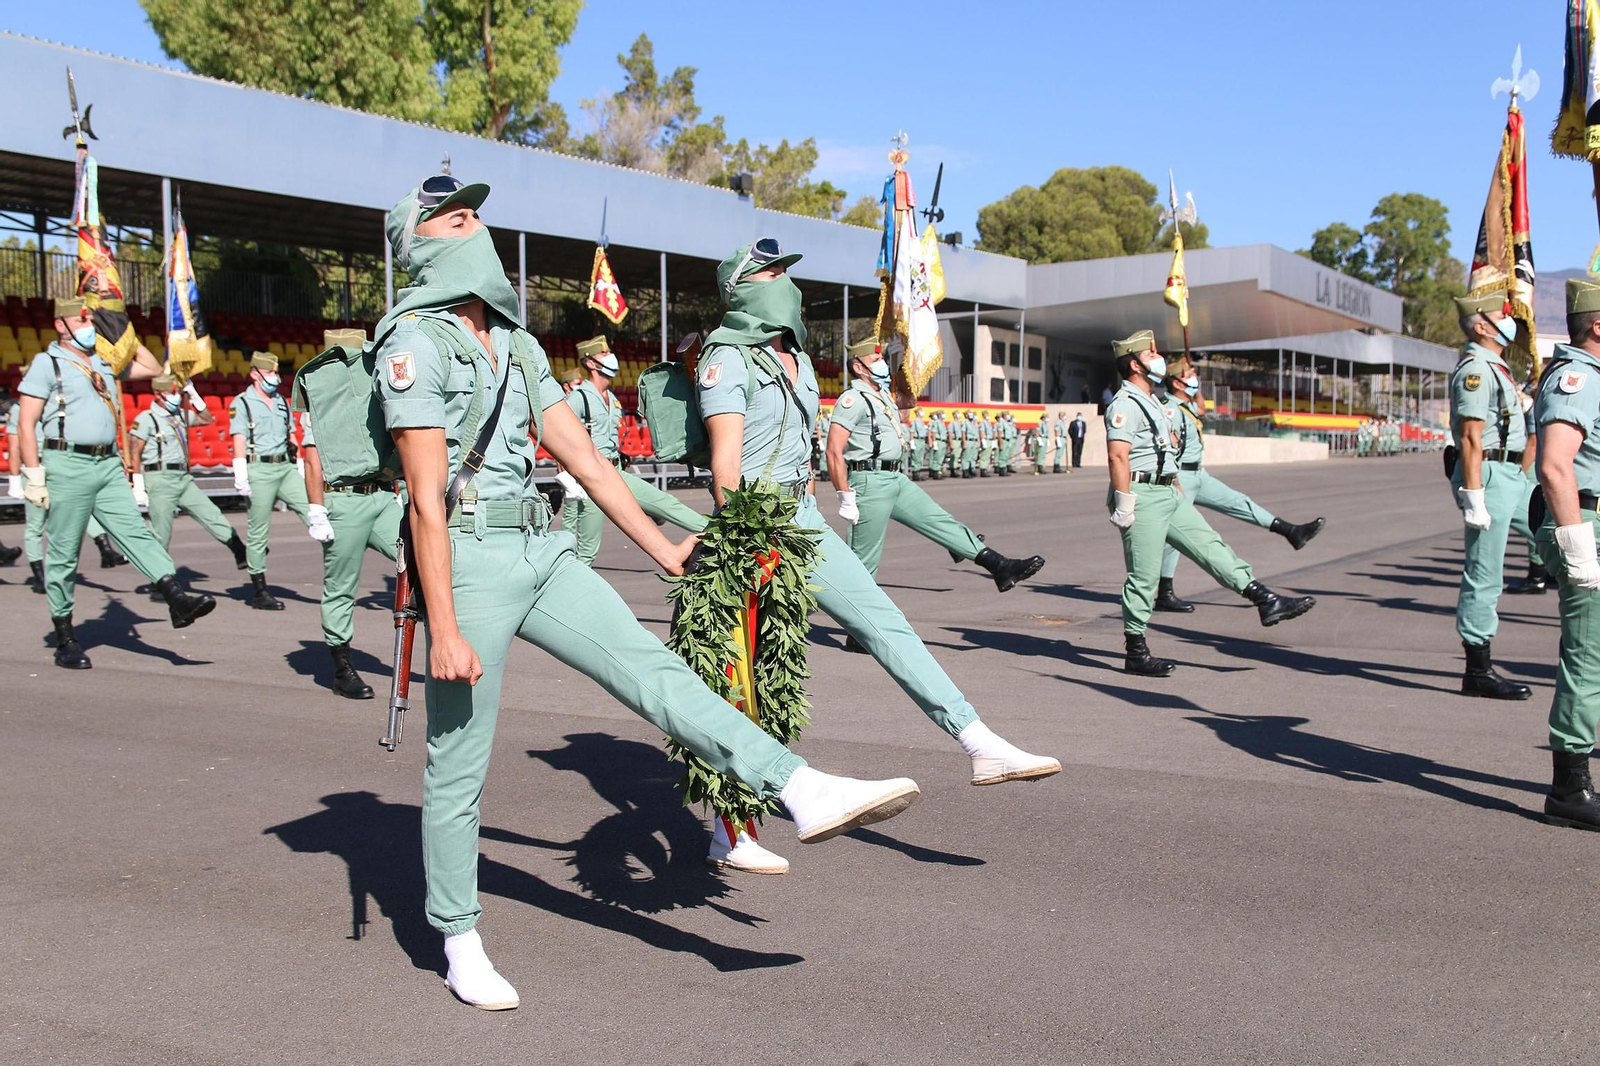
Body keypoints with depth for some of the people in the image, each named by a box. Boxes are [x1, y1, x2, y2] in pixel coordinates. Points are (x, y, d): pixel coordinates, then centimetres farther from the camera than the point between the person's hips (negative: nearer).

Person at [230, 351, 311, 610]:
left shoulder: (282, 402, 18)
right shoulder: (241, 403, 1)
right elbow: (239, 441, -6)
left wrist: (299, 467, 17)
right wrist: (241, 477, -14)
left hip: (286, 468, 5)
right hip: (259, 471, -5)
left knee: (311, 508, -14)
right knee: (258, 532, 0)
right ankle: (259, 590, 6)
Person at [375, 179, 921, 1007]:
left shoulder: (517, 345, 17)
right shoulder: (414, 343, -7)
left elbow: (583, 457, 17)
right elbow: (427, 497, -14)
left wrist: (664, 552, 15)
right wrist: (443, 631, -18)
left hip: (542, 551, 7)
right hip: (468, 559, -7)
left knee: (652, 668, -6)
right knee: (459, 761, 2)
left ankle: (800, 791, -14)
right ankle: (459, 945, 16)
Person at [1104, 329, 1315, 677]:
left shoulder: (1152, 402, 19)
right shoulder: (1124, 404, -13)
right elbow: (1117, 456, -22)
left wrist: (1178, 490, 24)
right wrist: (1124, 505, -25)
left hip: (1168, 494, 10)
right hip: (1142, 496, -10)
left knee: (1210, 546, 7)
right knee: (1143, 576, -5)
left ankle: (1265, 600, 9)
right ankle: (1136, 653, 2)